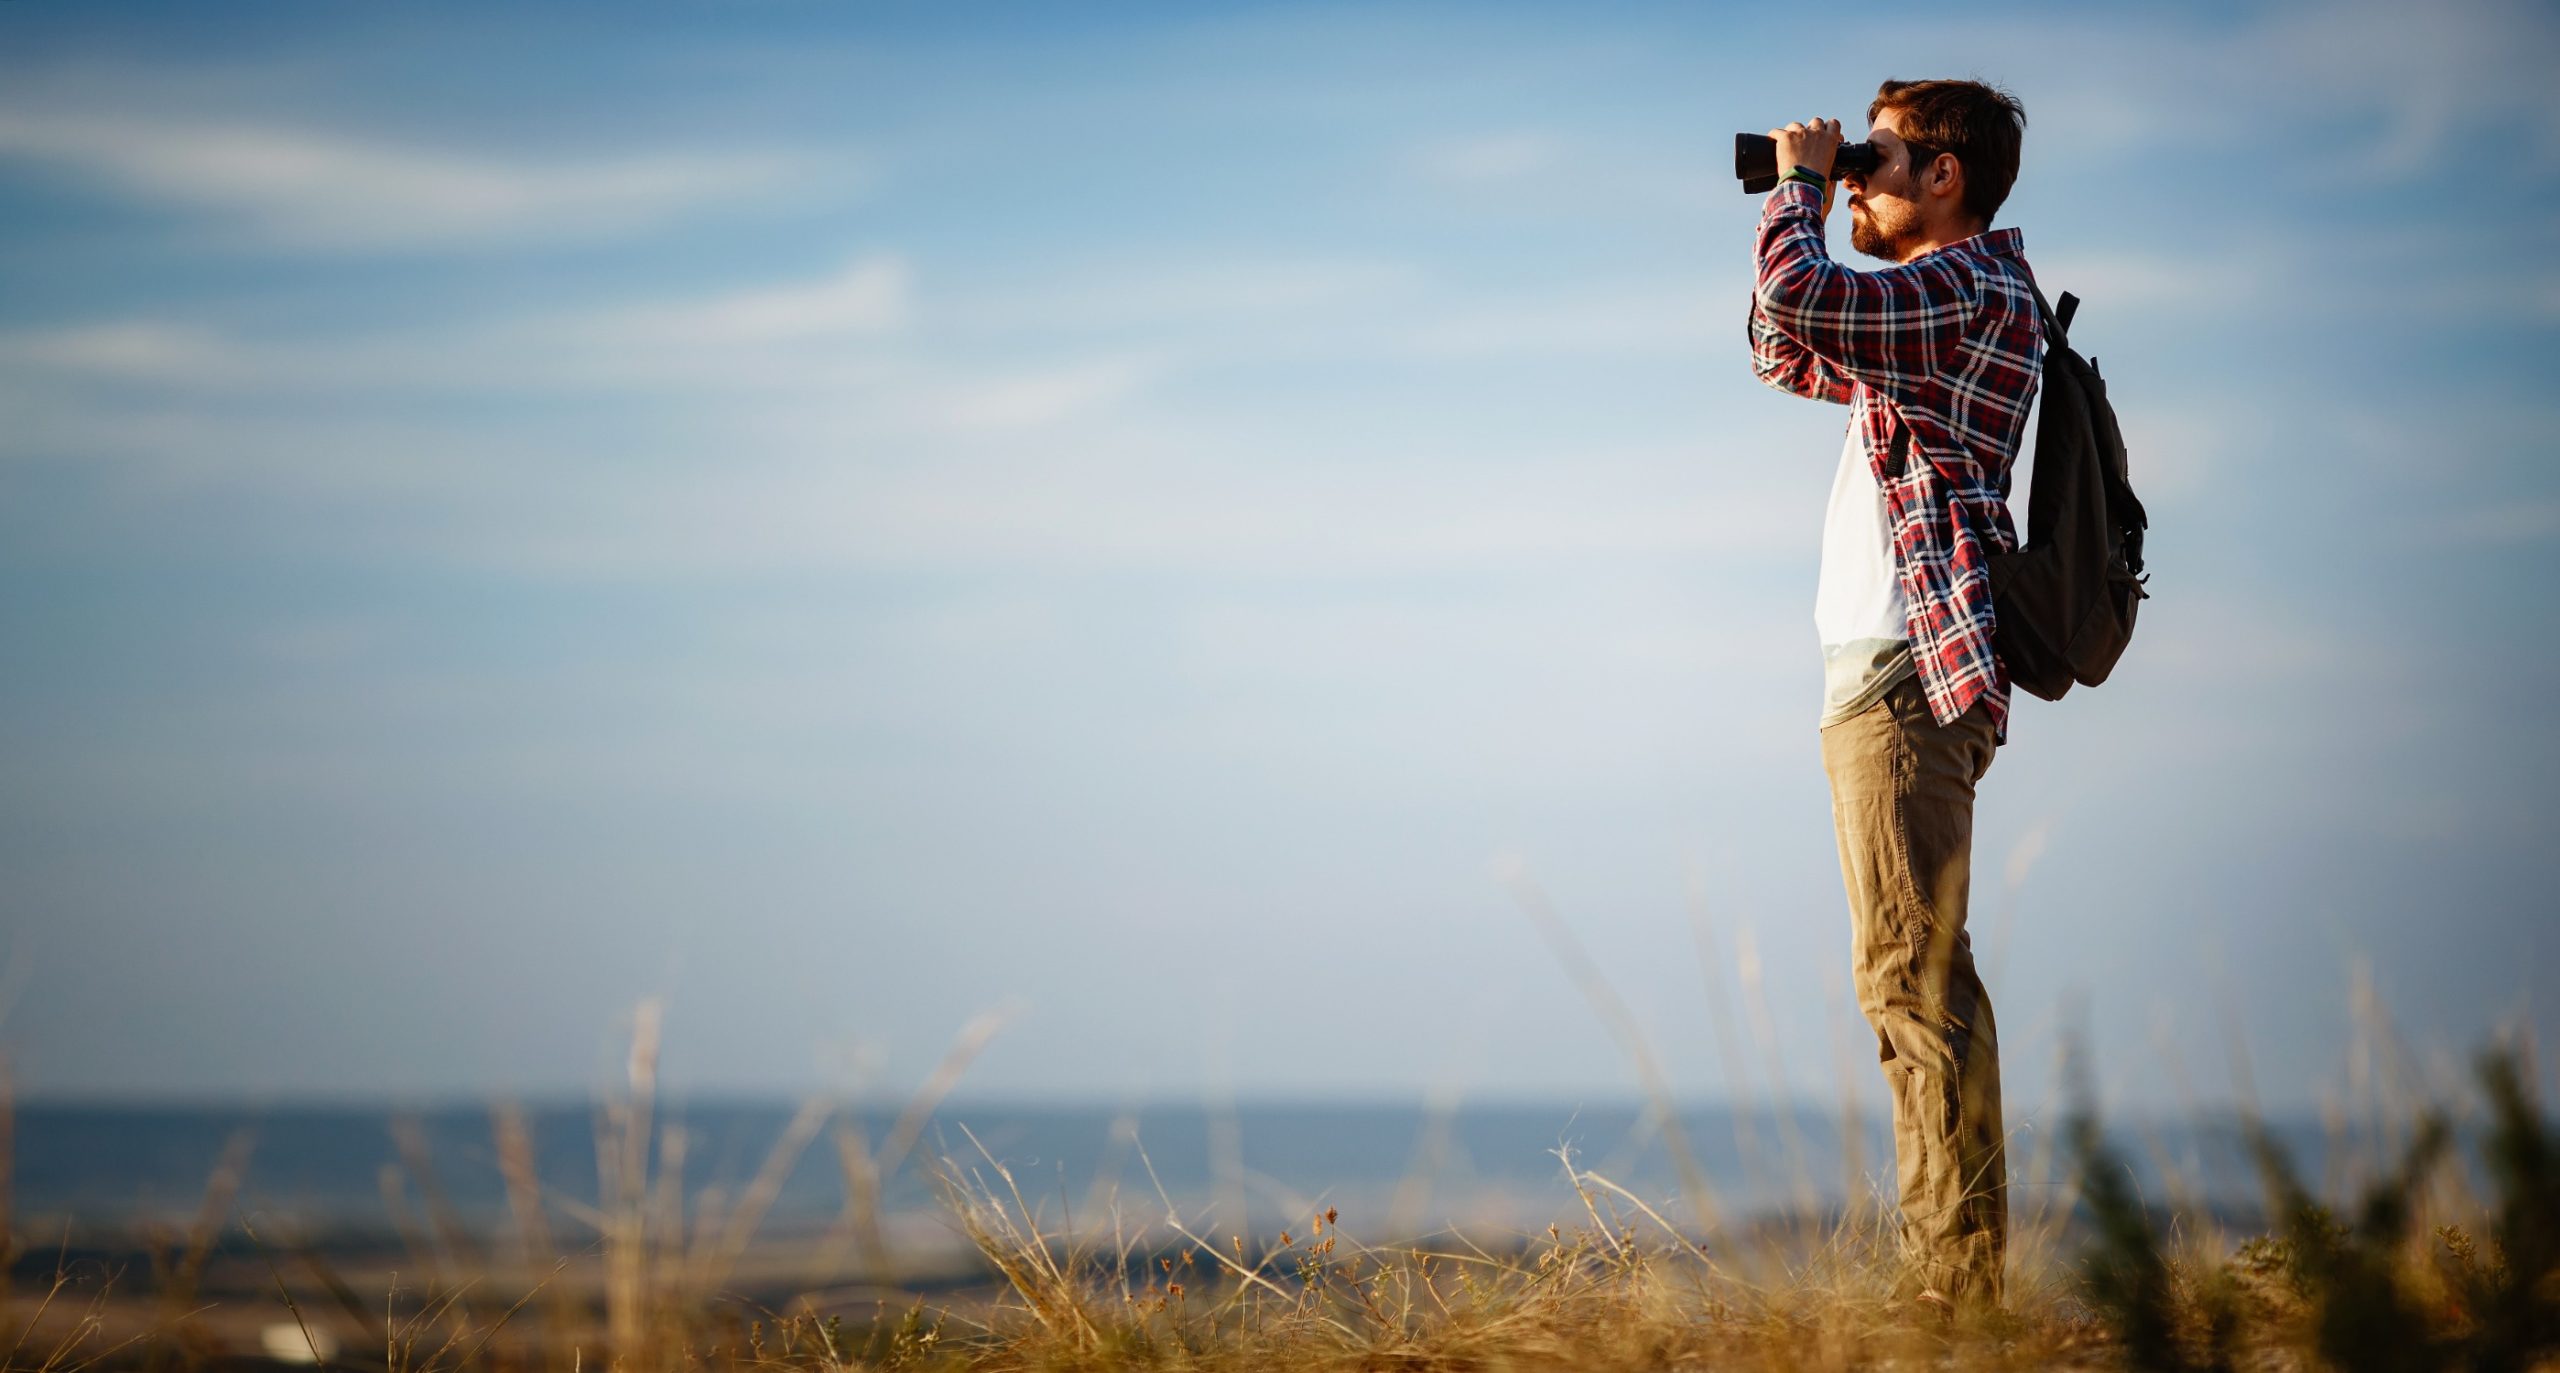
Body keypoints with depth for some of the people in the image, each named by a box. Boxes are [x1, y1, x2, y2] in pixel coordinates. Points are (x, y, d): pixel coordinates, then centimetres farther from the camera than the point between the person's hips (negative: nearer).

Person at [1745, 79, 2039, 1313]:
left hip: (1908, 671, -11)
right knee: (1913, 978, 11)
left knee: (1913, 975, -13)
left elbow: (1794, 300, -25)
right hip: (1890, 672, 11)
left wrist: (1800, 184, -7)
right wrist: (1803, 205, 23)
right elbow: (1786, 357, 35)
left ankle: (1958, 1277, -13)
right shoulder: (1943, 302, 21)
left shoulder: (1971, 291, -10)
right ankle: (1952, 1266, 14)